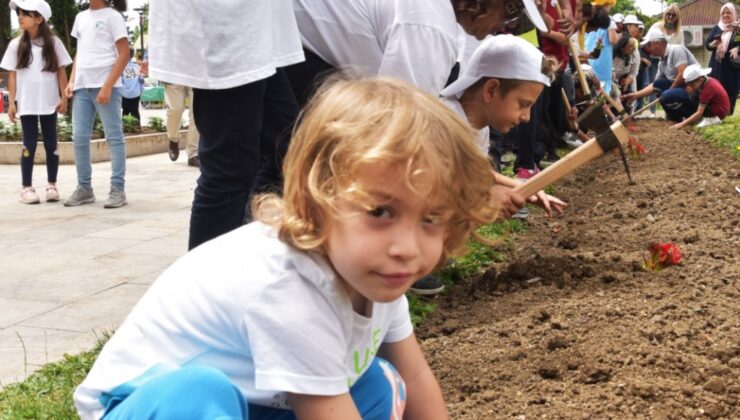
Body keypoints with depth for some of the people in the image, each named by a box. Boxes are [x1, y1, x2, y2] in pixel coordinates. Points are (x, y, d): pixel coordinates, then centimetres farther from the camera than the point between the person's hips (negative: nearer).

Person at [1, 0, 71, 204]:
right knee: (29, 145, 1)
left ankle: (52, 185, 15)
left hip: (49, 103, 0)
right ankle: (26, 187, 7)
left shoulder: (53, 43, 0)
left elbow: (61, 72, 4)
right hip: (27, 104, 0)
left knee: (51, 144, 5)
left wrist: (64, 98, -1)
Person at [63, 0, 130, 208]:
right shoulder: (81, 17, 17)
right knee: (79, 137, 4)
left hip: (105, 85, -6)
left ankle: (118, 189, 1)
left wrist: (107, 86, -14)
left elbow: (124, 54, -7)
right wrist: (72, 80, 8)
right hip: (82, 86, 6)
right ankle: (84, 188, 13)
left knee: (114, 137, -2)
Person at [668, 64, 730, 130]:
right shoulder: (709, 80, 2)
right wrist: (690, 90, -15)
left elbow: (699, 113, -27)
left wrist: (682, 124, -29)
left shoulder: (707, 89, -24)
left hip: (719, 112, -10)